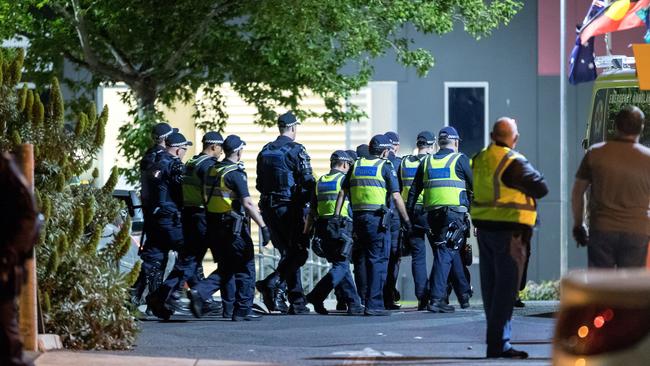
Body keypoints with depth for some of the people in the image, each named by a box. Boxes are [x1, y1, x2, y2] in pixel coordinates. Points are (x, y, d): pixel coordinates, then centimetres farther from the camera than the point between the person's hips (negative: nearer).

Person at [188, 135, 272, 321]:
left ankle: (200, 292, -7)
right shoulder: (236, 174, -14)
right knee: (245, 268, 5)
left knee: (225, 269, 15)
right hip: (234, 228, -7)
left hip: (214, 227, 7)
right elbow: (248, 204, -21)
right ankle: (243, 310, 7)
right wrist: (263, 226, -20)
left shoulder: (212, 170, 10)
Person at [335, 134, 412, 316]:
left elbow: (342, 193, 11)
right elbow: (396, 197, -7)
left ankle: (370, 295, 20)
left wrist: (336, 217, 12)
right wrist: (406, 220, -1)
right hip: (377, 217, -6)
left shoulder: (356, 165, 13)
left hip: (358, 217, 6)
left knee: (369, 258, 18)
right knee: (378, 260, -3)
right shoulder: (385, 167, -2)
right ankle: (373, 304, -8)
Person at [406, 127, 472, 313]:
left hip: (432, 213, 5)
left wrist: (410, 214, 15)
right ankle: (436, 299, -15)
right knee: (445, 254, -8)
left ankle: (464, 293, 26)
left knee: (452, 251, 17)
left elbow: (413, 191, 12)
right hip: (454, 213, -5)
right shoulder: (460, 160, 1)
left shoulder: (427, 162, 14)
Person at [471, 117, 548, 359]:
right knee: (506, 287, -5)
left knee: (491, 285, 13)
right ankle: (498, 344, -8)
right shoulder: (514, 163, -15)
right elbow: (541, 189, -11)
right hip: (509, 232, -7)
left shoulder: (480, 160, 8)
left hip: (483, 228, 8)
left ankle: (497, 337, 19)